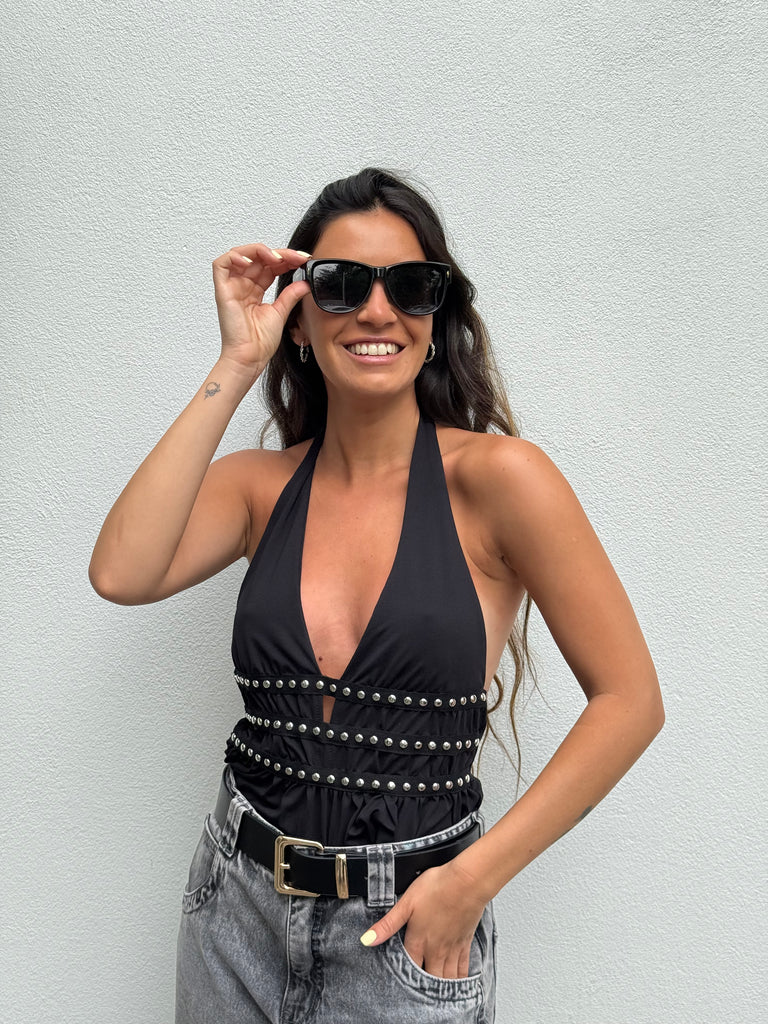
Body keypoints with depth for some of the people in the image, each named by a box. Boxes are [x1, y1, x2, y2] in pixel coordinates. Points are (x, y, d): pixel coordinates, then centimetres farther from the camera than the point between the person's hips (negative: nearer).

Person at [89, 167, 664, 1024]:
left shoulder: (493, 475, -13)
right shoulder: (260, 483, -2)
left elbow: (629, 701, -11)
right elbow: (121, 574, -19)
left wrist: (473, 881, -13)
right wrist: (235, 368, -16)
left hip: (407, 928, -3)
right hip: (239, 904, 4)